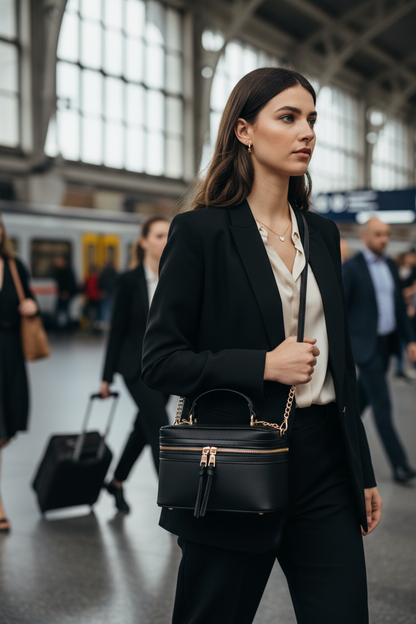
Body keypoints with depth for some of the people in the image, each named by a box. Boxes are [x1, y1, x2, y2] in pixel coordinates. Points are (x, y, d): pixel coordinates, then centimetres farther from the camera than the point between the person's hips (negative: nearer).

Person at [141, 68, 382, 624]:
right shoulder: (201, 231, -7)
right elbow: (160, 361, -9)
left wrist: (363, 471, 16)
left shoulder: (322, 233, 11)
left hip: (324, 462, 5)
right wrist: (265, 366, -17)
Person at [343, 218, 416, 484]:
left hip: (387, 342, 7)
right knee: (382, 405, -6)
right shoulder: (351, 267, -11)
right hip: (366, 345, -7)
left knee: (363, 396, 18)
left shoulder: (390, 264, 9)